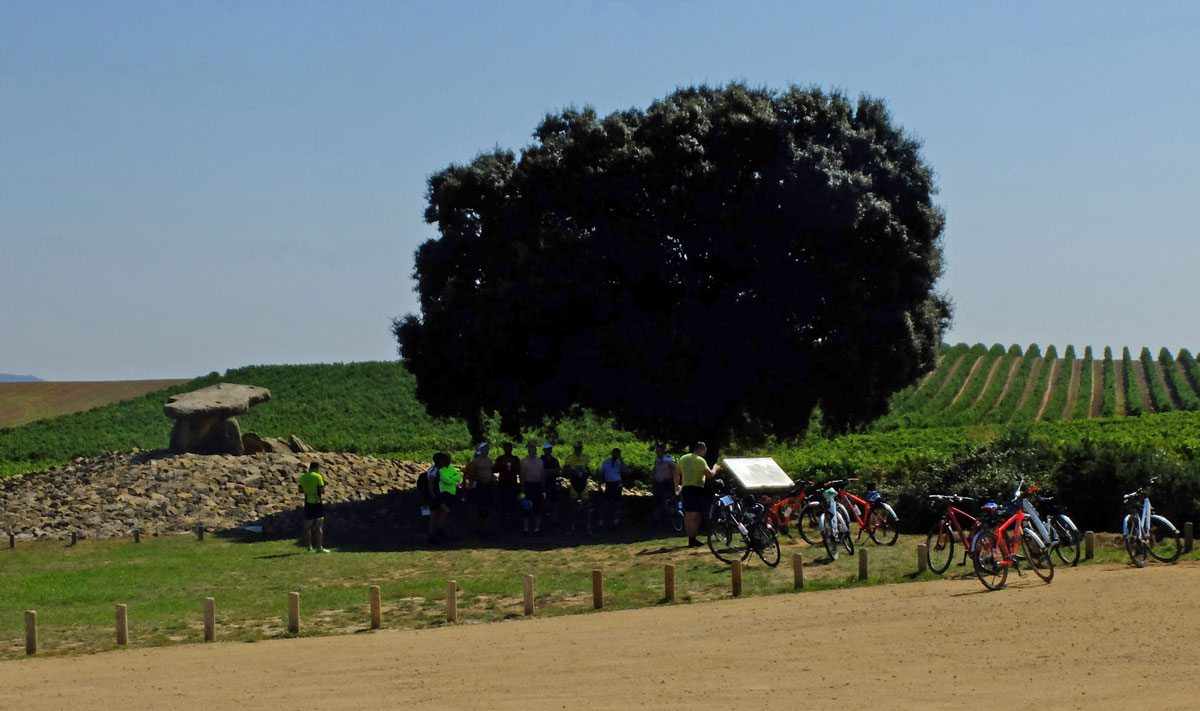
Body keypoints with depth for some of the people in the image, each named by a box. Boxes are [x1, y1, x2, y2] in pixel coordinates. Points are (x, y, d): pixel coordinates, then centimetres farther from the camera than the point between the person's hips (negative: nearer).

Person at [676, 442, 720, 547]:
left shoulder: (683, 458, 11)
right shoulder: (700, 460, -12)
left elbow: (677, 474, 17)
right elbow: (710, 474, -15)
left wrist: (677, 486, 29)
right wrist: (715, 468, 5)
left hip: (685, 489, 7)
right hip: (697, 489, -7)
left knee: (688, 516, 12)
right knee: (695, 516, -5)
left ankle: (691, 538, 19)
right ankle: (693, 540, -7)